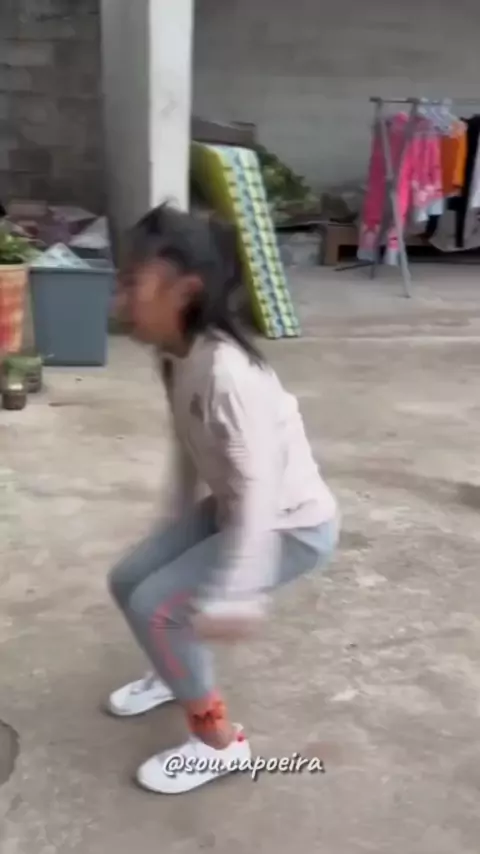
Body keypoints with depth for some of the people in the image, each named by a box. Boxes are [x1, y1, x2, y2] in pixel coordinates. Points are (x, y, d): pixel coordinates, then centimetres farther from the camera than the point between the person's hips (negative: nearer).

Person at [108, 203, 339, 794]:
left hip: (292, 524, -8)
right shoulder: (175, 358, -5)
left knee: (156, 606, -15)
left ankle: (220, 740, 7)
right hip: (232, 507, 8)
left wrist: (233, 595, -35)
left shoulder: (228, 373, -33)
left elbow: (259, 486, -34)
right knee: (128, 581, 8)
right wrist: (179, 527, 18)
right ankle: (178, 673, 38)